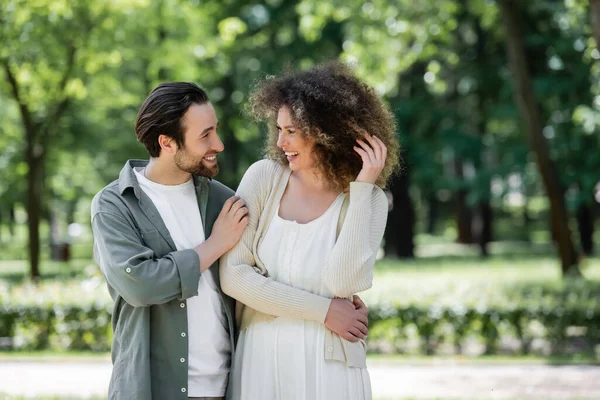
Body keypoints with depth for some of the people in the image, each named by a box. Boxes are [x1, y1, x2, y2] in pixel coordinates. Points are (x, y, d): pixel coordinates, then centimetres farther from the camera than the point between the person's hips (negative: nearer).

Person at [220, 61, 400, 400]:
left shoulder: (369, 201, -4)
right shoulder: (264, 177, -4)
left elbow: (343, 283, -19)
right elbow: (233, 275, -9)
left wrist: (362, 188, -18)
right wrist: (322, 311, -11)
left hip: (327, 363, -1)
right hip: (260, 357, 1)